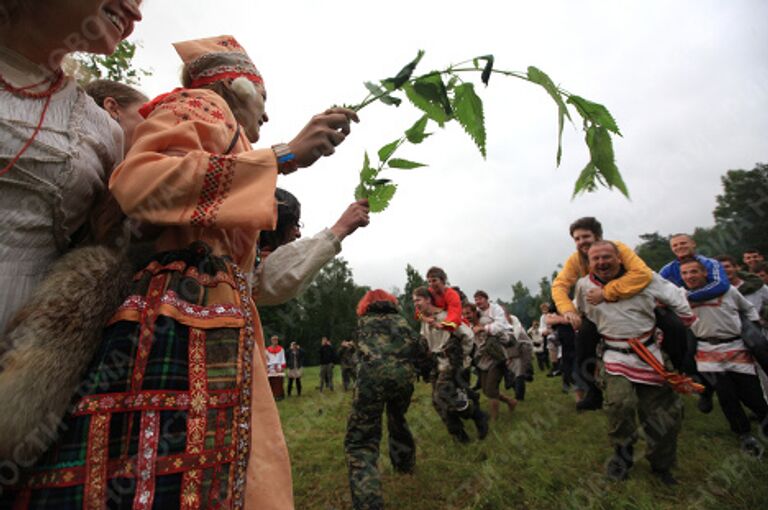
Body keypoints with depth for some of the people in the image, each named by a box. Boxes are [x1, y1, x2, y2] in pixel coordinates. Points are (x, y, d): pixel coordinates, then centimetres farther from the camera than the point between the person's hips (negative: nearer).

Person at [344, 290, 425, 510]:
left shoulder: (363, 320, 25)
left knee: (360, 440, -1)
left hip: (373, 375, -3)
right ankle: (405, 463, 49)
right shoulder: (399, 319, 27)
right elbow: (419, 352, 21)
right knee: (398, 419, 32)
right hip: (404, 375, 4)